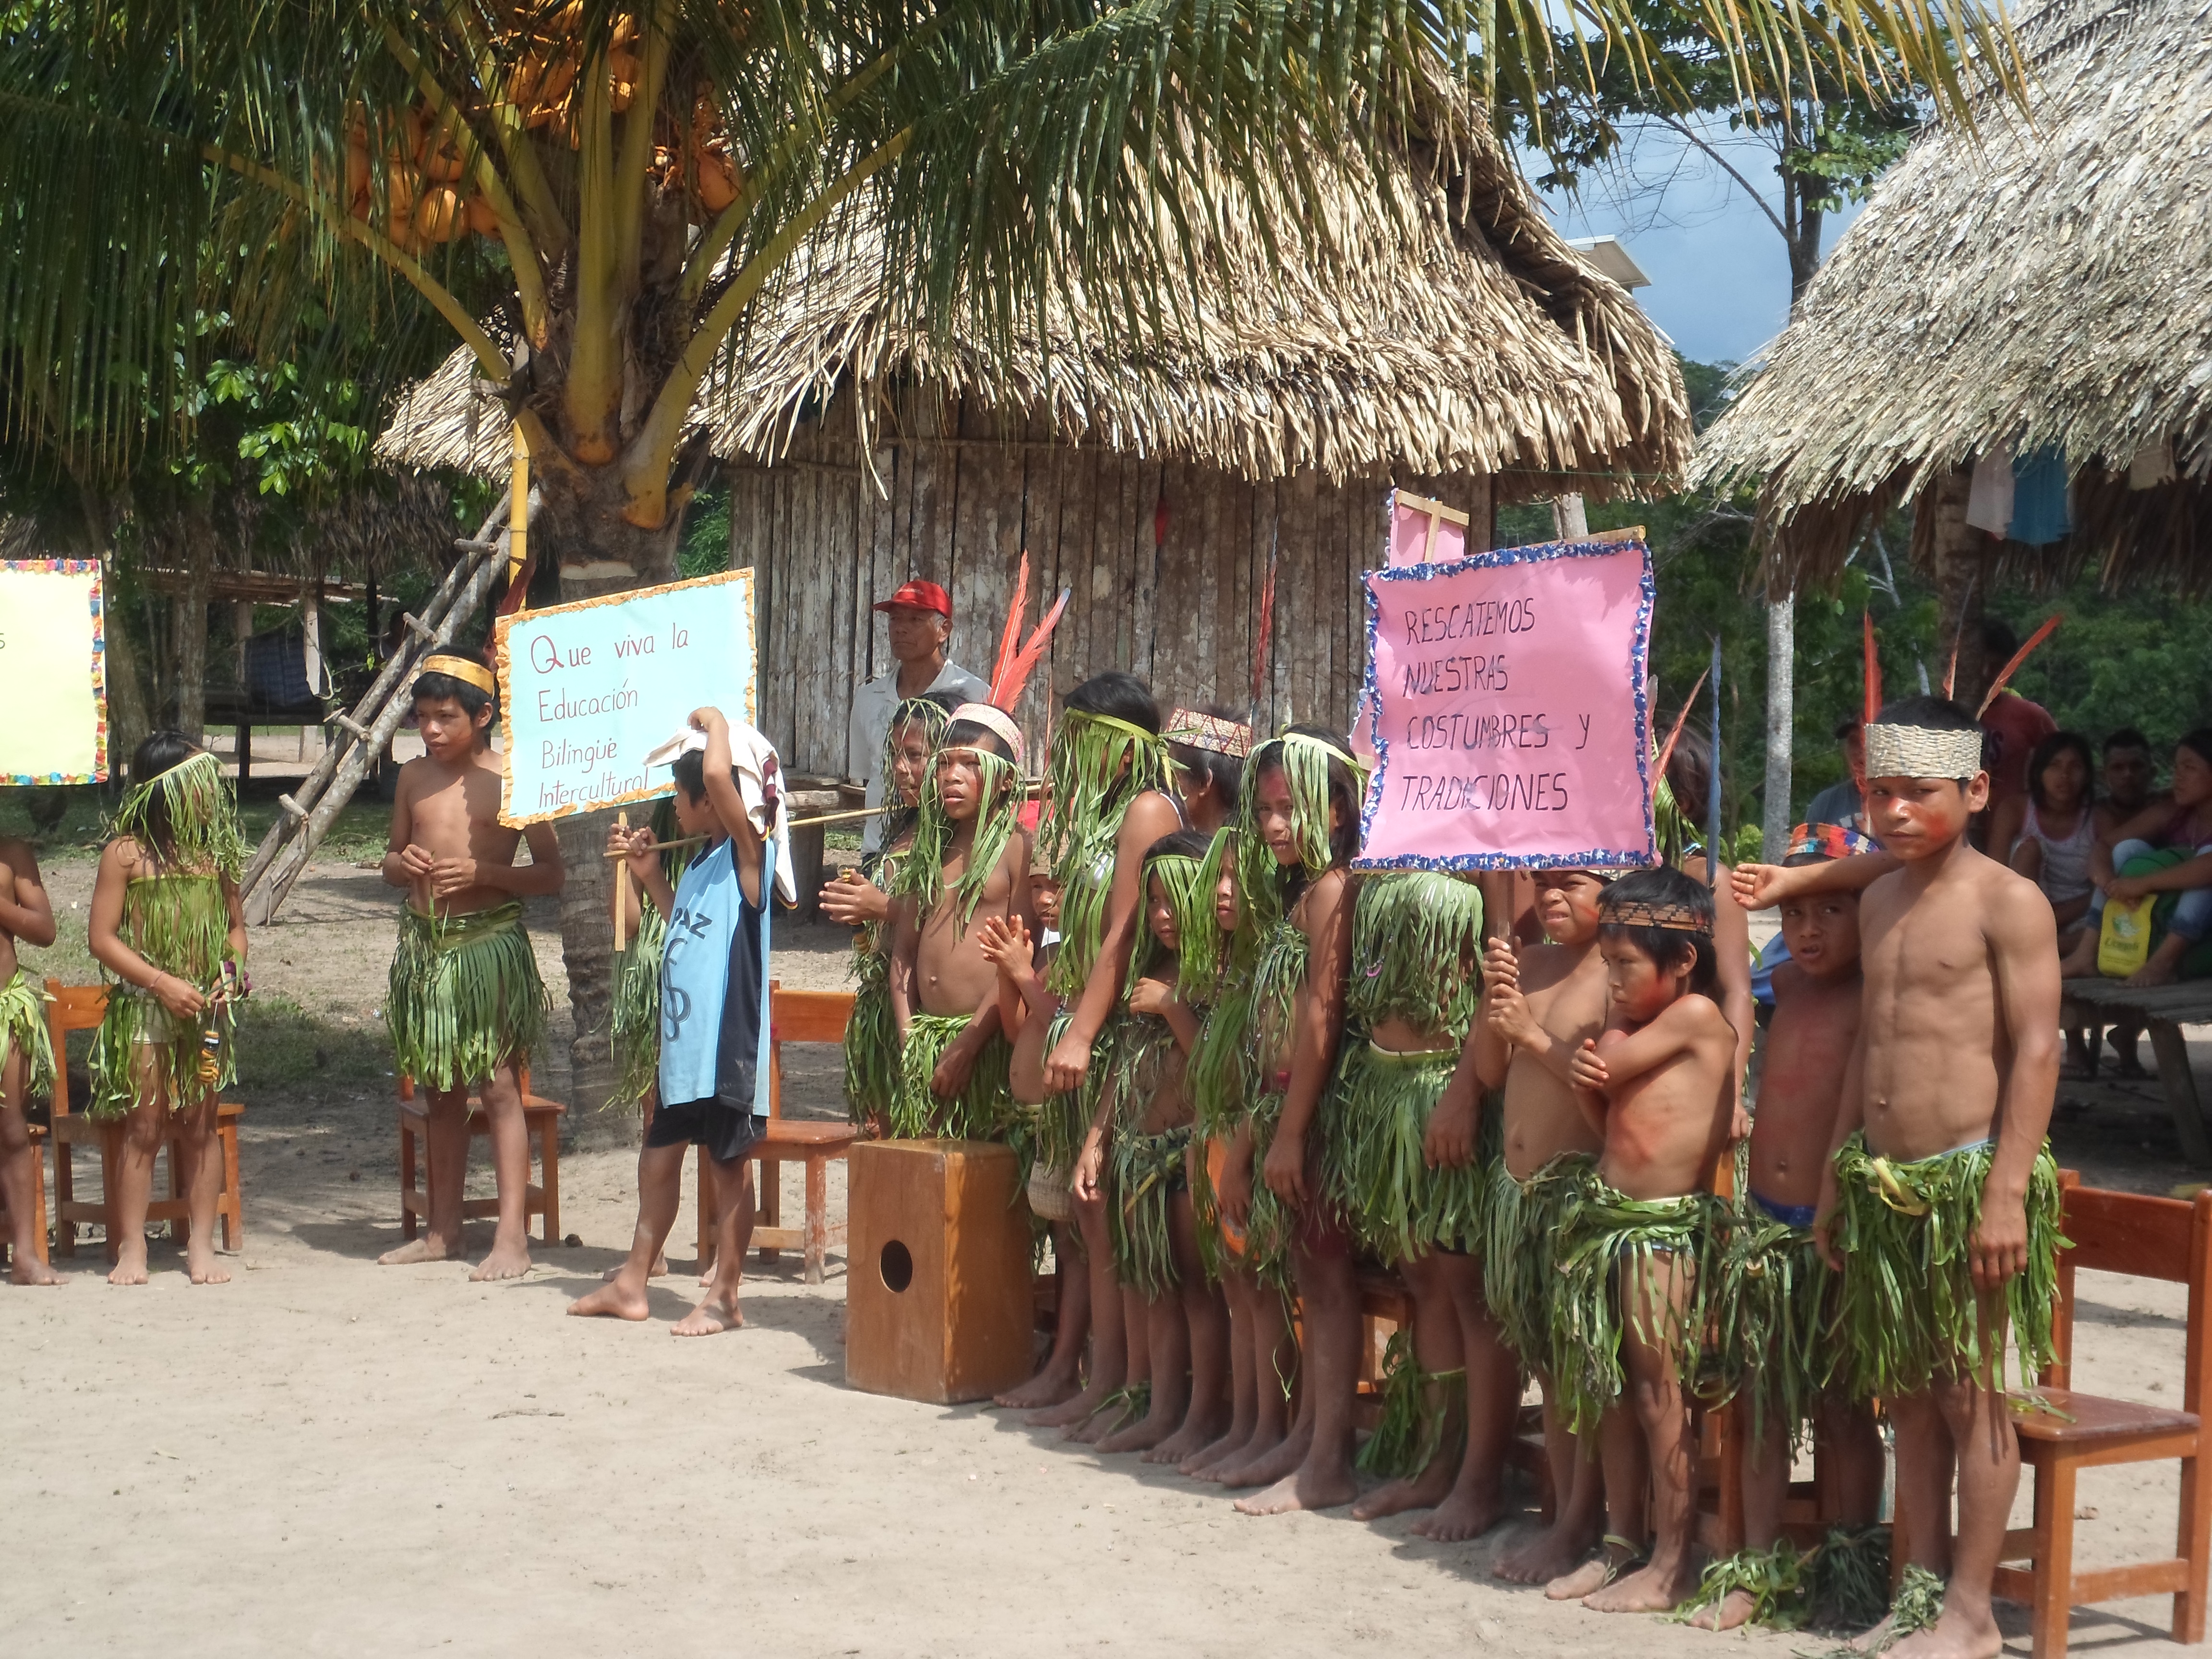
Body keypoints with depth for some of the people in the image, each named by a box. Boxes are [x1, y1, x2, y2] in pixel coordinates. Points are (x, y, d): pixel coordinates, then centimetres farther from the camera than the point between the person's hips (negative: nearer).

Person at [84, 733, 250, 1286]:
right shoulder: (126, 852, -5)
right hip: (143, 1009, -3)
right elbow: (101, 936, -6)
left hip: (208, 1009, 3)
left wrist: (231, 970, -4)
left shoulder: (216, 851, 7)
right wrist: (161, 982, -15)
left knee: (200, 1128, 6)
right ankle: (132, 1249, 8)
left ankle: (202, 1246, 12)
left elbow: (236, 924, 16)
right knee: (144, 1129, 0)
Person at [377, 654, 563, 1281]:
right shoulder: (414, 778, 10)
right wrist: (402, 863, -4)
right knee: (441, 1091, 13)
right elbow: (392, 863, 19)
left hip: (490, 941, -6)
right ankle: (442, 1230, 21)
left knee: (499, 1087, -7)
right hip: (424, 942, 6)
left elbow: (551, 873, -5)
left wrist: (483, 872, -18)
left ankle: (512, 1237, -9)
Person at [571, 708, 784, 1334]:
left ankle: (725, 1296, 11)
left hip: (727, 1041, -9)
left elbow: (719, 773, -29)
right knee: (659, 1157, 16)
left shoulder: (747, 850, -13)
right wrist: (650, 875, 20)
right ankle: (632, 1283, 27)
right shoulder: (702, 861, 13)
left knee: (729, 1163, 2)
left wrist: (716, 721, -12)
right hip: (683, 1040, 9)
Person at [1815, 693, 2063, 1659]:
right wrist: (1836, 1177, 17)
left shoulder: (2007, 902, -9)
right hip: (1882, 1182, 7)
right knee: (1905, 1391, 12)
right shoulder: (1878, 902, 13)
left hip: (1969, 1178, -7)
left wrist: (2007, 1192, -19)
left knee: (1973, 1395, 0)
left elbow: (2035, 1050, -13)